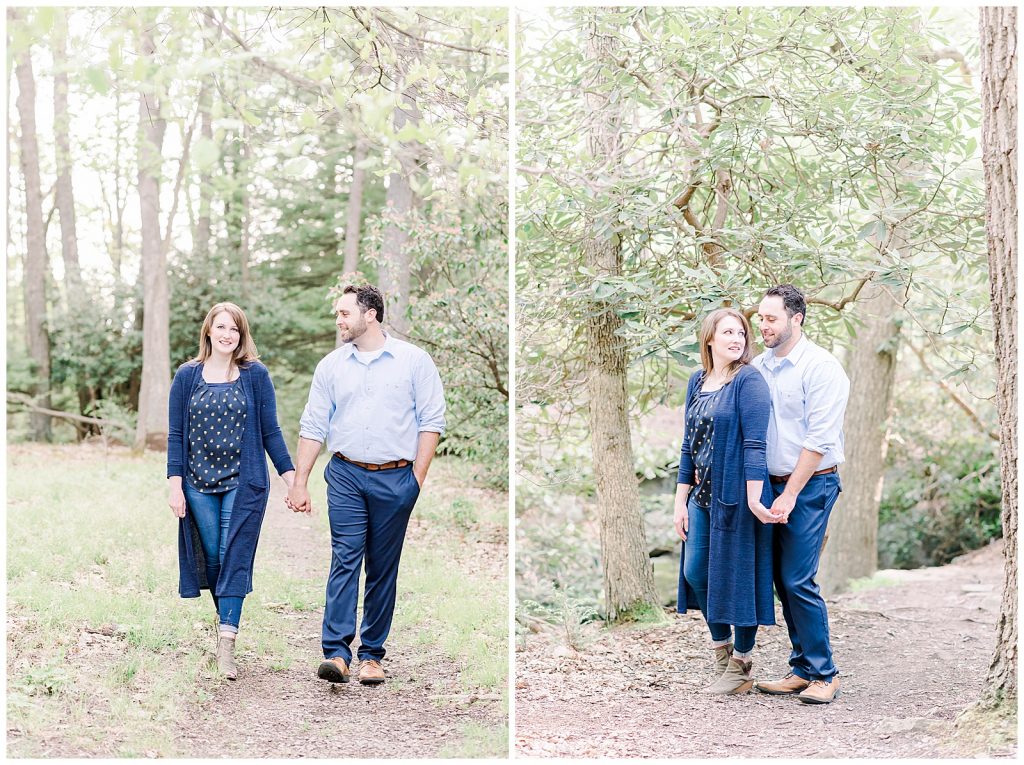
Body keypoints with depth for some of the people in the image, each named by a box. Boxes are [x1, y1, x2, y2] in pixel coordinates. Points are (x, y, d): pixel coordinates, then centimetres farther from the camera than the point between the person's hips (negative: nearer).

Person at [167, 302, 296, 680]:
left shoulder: (255, 375, 1)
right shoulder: (187, 376, 4)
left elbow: (270, 431, 3)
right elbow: (176, 434, 5)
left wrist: (291, 478, -1)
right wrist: (175, 485, -1)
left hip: (244, 482, -2)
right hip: (200, 483, 2)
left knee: (235, 559, -7)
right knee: (211, 560, 6)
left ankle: (226, 645, -10)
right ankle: (226, 624, 24)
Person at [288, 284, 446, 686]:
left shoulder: (414, 360, 2)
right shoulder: (331, 365, 9)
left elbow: (431, 421, 1)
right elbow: (313, 426, 10)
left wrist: (417, 477, -5)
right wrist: (299, 482, 5)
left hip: (395, 479, -1)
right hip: (346, 476, 1)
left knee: (383, 569, 5)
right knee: (344, 561, -9)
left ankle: (371, 654, 12)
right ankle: (336, 652, -12)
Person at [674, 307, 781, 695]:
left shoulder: (749, 381, -9)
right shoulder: (698, 382, 11)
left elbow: (754, 444, -15)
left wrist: (754, 498, -21)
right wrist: (681, 500, 11)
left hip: (735, 494, -7)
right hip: (701, 493, 7)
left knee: (737, 575, 1)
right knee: (694, 571, 9)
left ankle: (741, 667, 16)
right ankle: (721, 646, 30)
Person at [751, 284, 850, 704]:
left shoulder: (821, 367, -11)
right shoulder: (758, 367, 10)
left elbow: (819, 439, -16)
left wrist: (790, 494, -17)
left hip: (811, 485, -7)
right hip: (772, 484, 7)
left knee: (798, 580, -10)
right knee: (782, 580, 8)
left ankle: (824, 674, 0)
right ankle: (802, 669, 17)